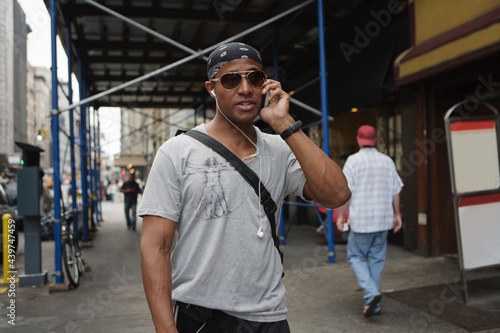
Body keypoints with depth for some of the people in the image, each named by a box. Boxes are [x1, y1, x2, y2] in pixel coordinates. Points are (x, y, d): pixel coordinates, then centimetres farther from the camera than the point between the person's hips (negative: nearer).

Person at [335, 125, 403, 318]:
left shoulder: (354, 160, -7)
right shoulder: (387, 161, 8)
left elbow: (346, 191, -11)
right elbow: (395, 192, 9)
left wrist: (341, 215, -5)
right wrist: (397, 215, 17)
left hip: (361, 219, -5)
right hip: (383, 220, 5)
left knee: (355, 256, 8)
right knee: (376, 260, 12)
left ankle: (371, 293, -11)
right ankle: (374, 305, 16)